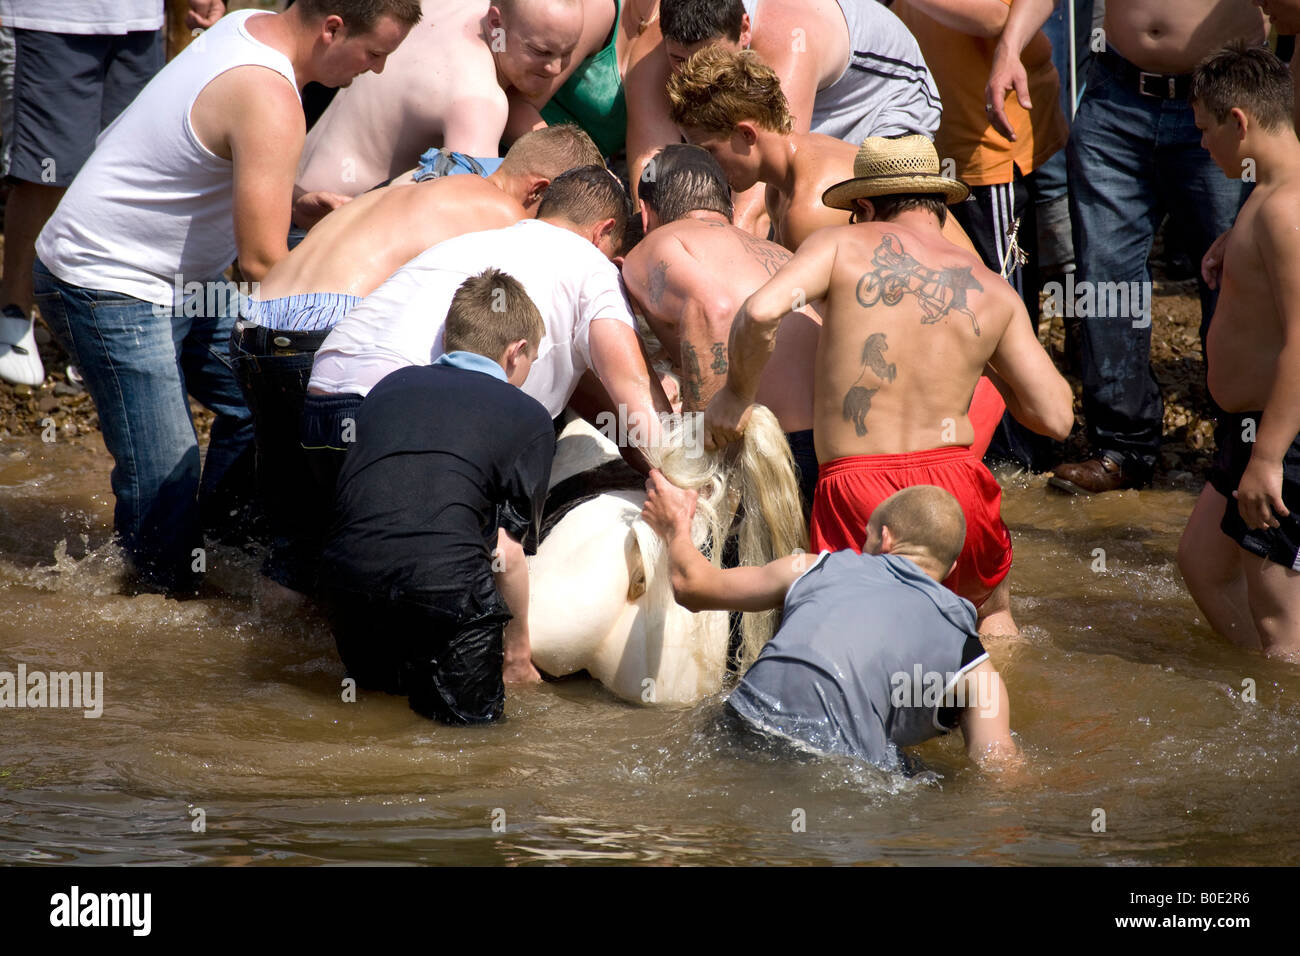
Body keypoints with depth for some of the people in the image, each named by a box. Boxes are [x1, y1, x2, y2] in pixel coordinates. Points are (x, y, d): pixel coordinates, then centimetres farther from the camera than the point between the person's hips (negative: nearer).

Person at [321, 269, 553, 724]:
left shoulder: (390, 387, 23)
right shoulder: (527, 417, 10)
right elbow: (505, 551, 5)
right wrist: (517, 647, 18)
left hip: (347, 579, 5)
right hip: (445, 579, -5)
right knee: (472, 717, 12)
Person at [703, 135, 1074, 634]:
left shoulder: (842, 245, 2)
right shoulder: (993, 293, 9)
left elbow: (760, 312, -16)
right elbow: (1056, 417, 9)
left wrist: (736, 393, 1)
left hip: (854, 488, -2)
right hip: (952, 482, 3)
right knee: (990, 612, 31)